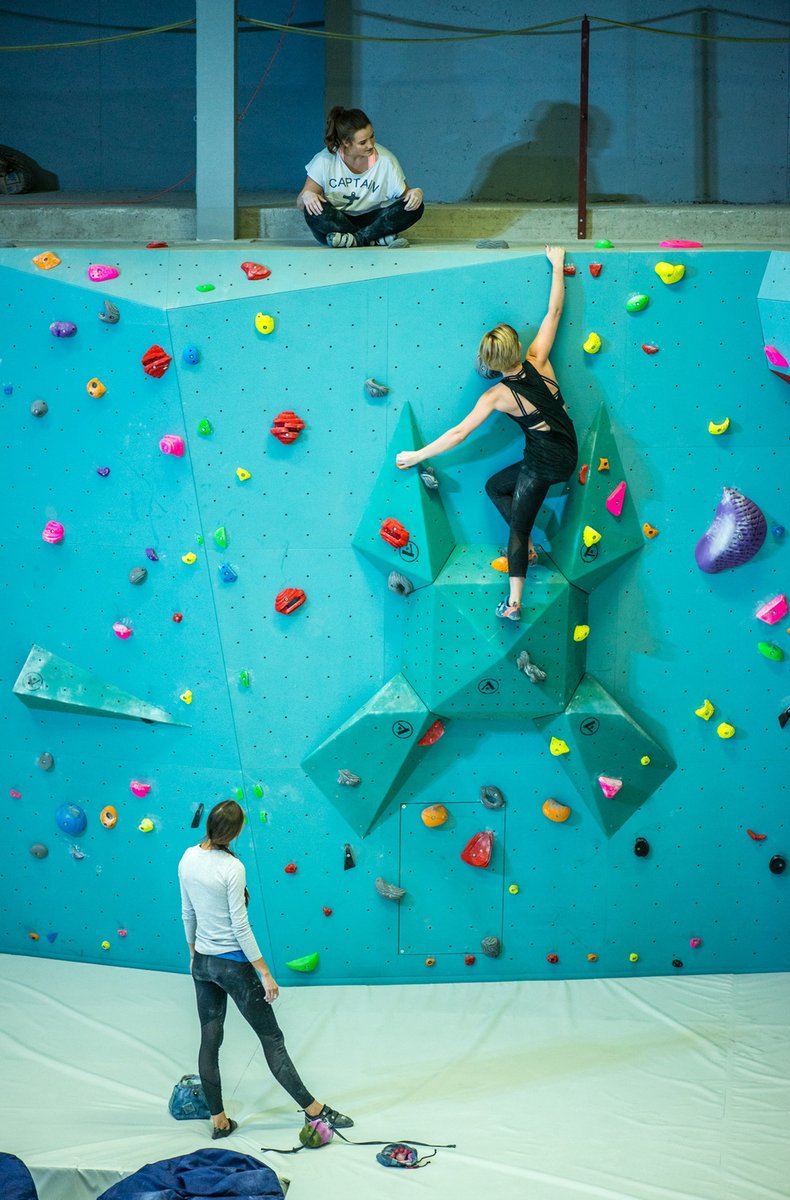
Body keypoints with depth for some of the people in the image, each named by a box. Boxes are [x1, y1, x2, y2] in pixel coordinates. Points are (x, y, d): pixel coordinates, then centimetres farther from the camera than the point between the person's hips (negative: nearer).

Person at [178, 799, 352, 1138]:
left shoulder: (188, 858, -2)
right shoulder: (232, 868, -21)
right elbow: (240, 926, -19)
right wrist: (265, 974, -14)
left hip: (202, 962, 6)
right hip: (233, 964, -6)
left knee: (209, 1041, 12)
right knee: (271, 1037, 3)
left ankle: (219, 1120, 19)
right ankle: (313, 1109, 12)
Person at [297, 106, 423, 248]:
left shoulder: (386, 160, -6)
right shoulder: (325, 161, -8)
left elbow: (404, 196, 1)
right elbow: (300, 203, -5)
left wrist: (415, 193, -24)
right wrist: (306, 196, -30)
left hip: (372, 221, 1)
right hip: (335, 222, -1)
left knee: (415, 206, -23)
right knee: (312, 208, -34)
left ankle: (356, 239, -29)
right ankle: (380, 239, -32)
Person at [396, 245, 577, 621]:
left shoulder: (498, 396, -17)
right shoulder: (538, 362, -8)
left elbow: (458, 434, -16)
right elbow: (554, 311, -1)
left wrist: (416, 456, -7)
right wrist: (557, 265, 8)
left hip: (543, 463, -7)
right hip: (568, 455, 7)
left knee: (518, 527, 6)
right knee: (496, 486, 26)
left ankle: (514, 603, 5)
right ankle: (527, 547, 21)